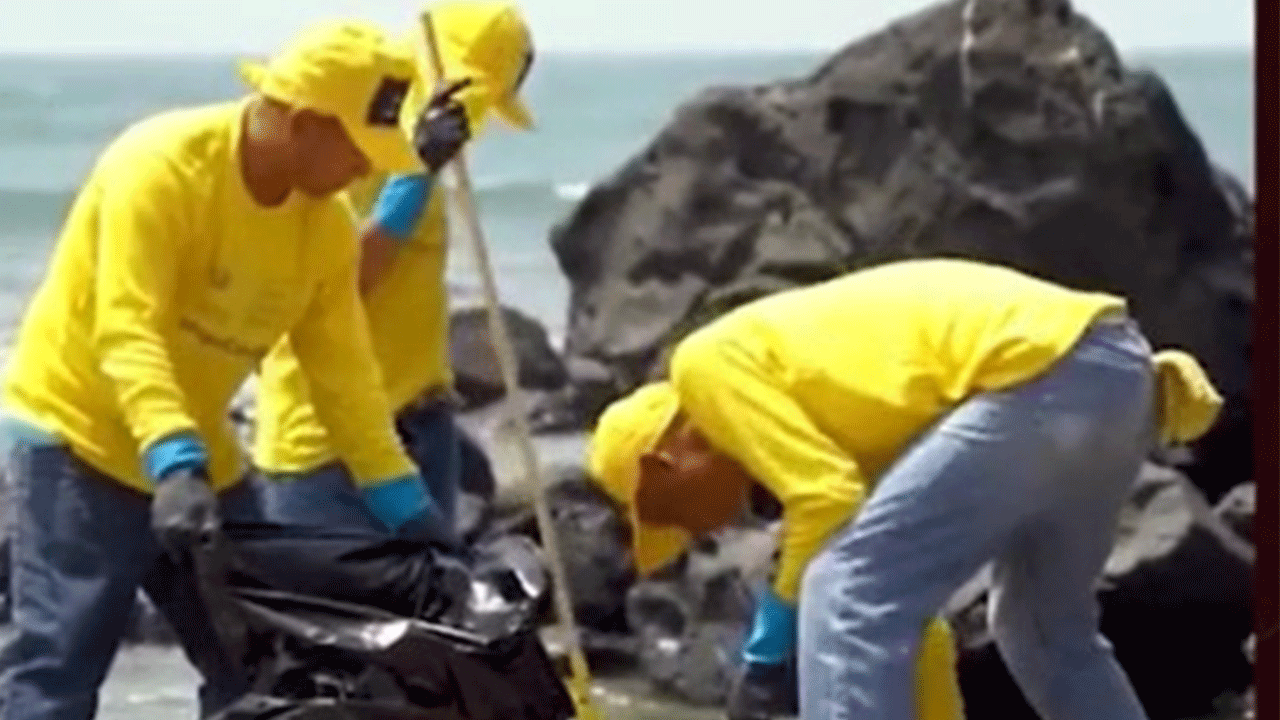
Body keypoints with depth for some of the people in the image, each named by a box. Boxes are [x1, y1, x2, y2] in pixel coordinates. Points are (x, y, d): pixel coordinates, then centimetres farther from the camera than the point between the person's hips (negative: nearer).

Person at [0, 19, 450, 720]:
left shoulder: (326, 224, -1)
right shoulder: (162, 165, -23)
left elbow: (343, 373, 3)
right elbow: (128, 334, -31)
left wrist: (410, 514, -2)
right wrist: (172, 465, -44)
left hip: (201, 459, 8)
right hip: (79, 437, -8)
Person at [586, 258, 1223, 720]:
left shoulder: (710, 365, 7)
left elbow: (828, 499, -6)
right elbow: (906, 599, 32)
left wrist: (764, 655, 7)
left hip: (1043, 375, -10)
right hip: (1113, 365, 10)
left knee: (844, 593, -5)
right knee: (1047, 630, 28)